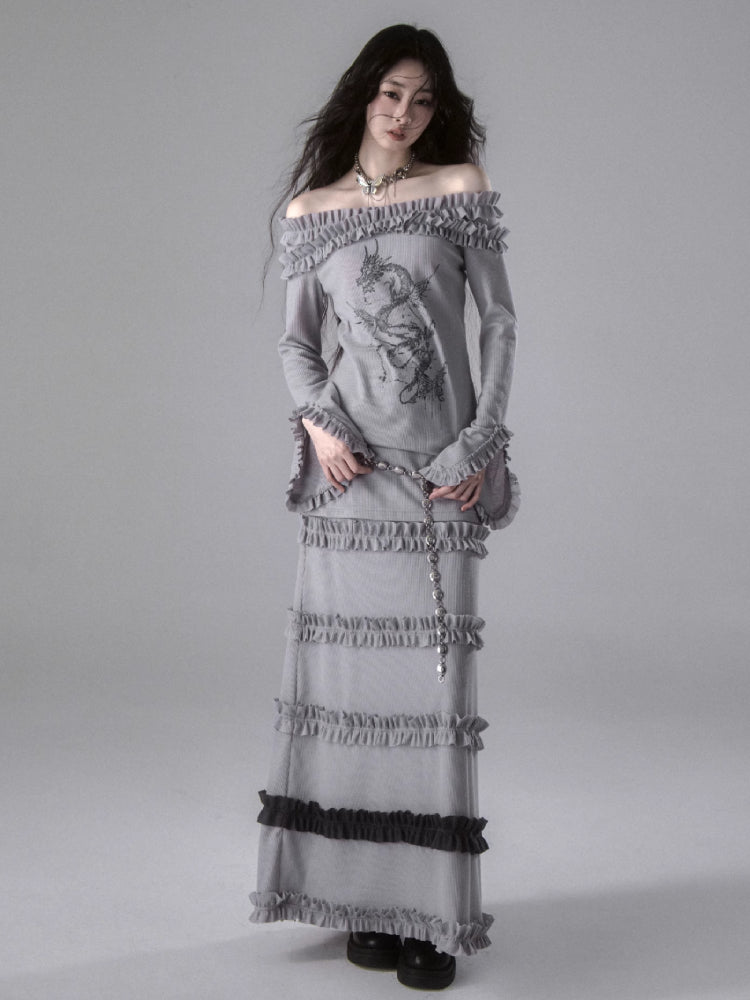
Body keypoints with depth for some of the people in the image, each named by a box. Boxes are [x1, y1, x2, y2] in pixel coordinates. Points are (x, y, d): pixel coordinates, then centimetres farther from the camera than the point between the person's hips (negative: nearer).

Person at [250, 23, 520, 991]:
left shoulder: (462, 187, 5)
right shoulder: (310, 210, 10)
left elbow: (497, 319, 3)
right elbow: (297, 341, 12)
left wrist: (484, 439, -6)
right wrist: (318, 423, -6)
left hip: (441, 467, -2)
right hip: (348, 470, 2)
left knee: (431, 677, -3)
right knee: (349, 671, 2)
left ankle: (433, 908, 7)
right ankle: (371, 896, 15)